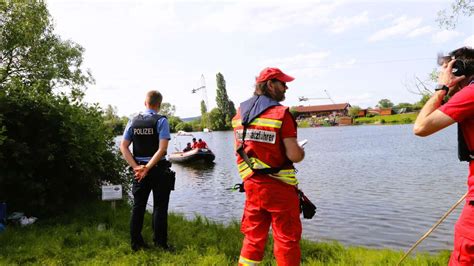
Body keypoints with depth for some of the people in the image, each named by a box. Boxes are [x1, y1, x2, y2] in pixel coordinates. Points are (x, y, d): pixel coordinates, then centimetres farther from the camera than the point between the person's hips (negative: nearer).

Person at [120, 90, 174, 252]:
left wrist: (136, 167, -5)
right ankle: (160, 244, 9)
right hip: (159, 169, -4)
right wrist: (148, 167, -16)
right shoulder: (161, 121, -8)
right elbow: (162, 149, -18)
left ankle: (136, 243, 20)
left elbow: (123, 147, 1)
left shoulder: (133, 121, 5)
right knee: (159, 207, 5)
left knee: (138, 206, 13)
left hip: (139, 170, 4)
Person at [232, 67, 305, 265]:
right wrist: (301, 151, 4)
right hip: (279, 187, -6)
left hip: (252, 184, 6)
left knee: (253, 236, 18)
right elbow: (294, 156, -17)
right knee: (287, 239, 8)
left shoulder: (240, 113, 5)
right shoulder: (281, 114, -14)